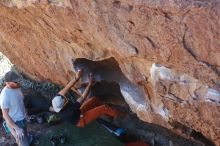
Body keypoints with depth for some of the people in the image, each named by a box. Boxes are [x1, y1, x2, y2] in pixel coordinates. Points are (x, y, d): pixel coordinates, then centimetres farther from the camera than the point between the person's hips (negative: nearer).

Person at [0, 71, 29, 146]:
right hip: (14, 123, -8)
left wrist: (25, 112, 22)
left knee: (24, 137, 26)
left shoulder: (17, 87, -6)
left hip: (22, 119, 8)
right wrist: (17, 129, -27)